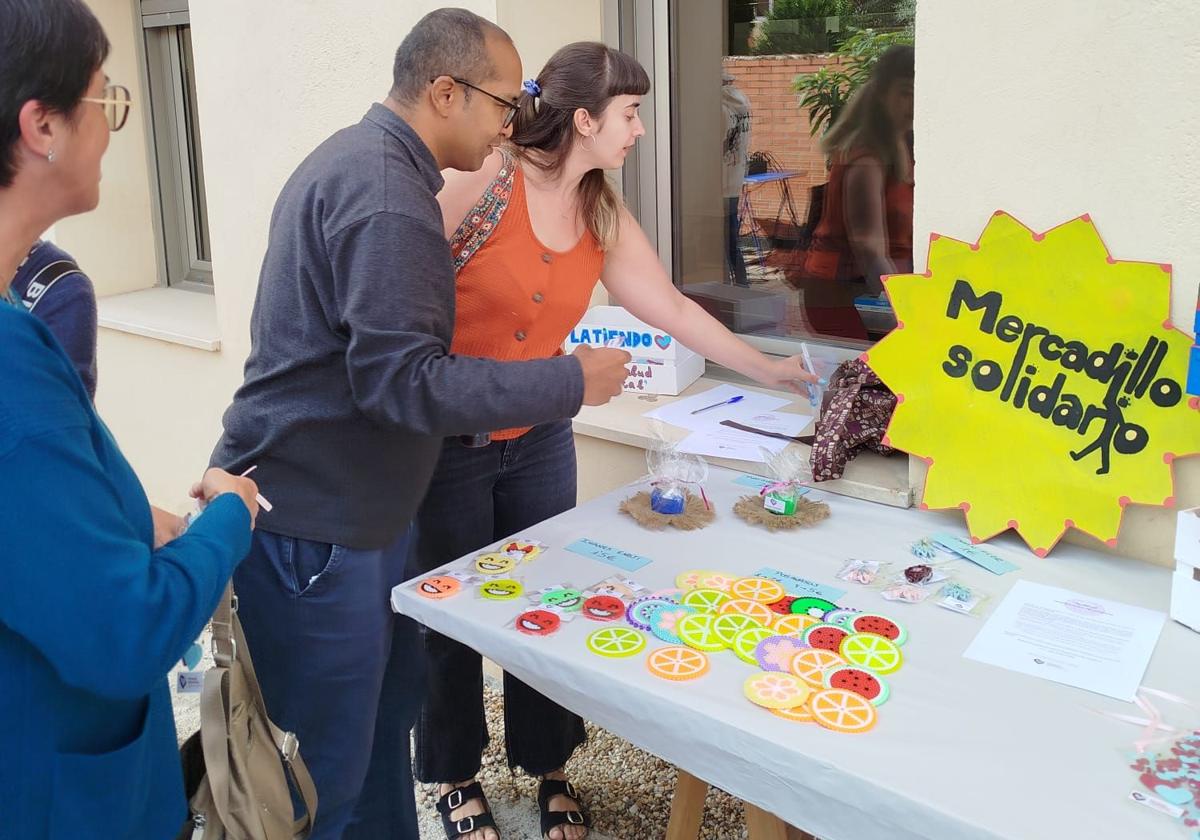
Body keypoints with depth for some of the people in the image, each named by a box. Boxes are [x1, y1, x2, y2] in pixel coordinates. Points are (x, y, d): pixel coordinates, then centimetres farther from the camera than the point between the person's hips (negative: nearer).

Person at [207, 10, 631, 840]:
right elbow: (405, 381, -25)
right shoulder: (385, 195, -22)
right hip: (312, 525, -10)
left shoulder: (356, 159, 11)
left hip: (355, 506, 10)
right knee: (331, 765, 4)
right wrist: (570, 382, -18)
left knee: (386, 707, 20)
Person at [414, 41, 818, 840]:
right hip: (442, 442, -5)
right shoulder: (480, 183, -18)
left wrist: (768, 368, 13)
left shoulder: (604, 218, 2)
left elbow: (673, 308, 9)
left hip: (538, 442, 6)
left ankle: (549, 766, 34)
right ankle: (456, 775, 31)